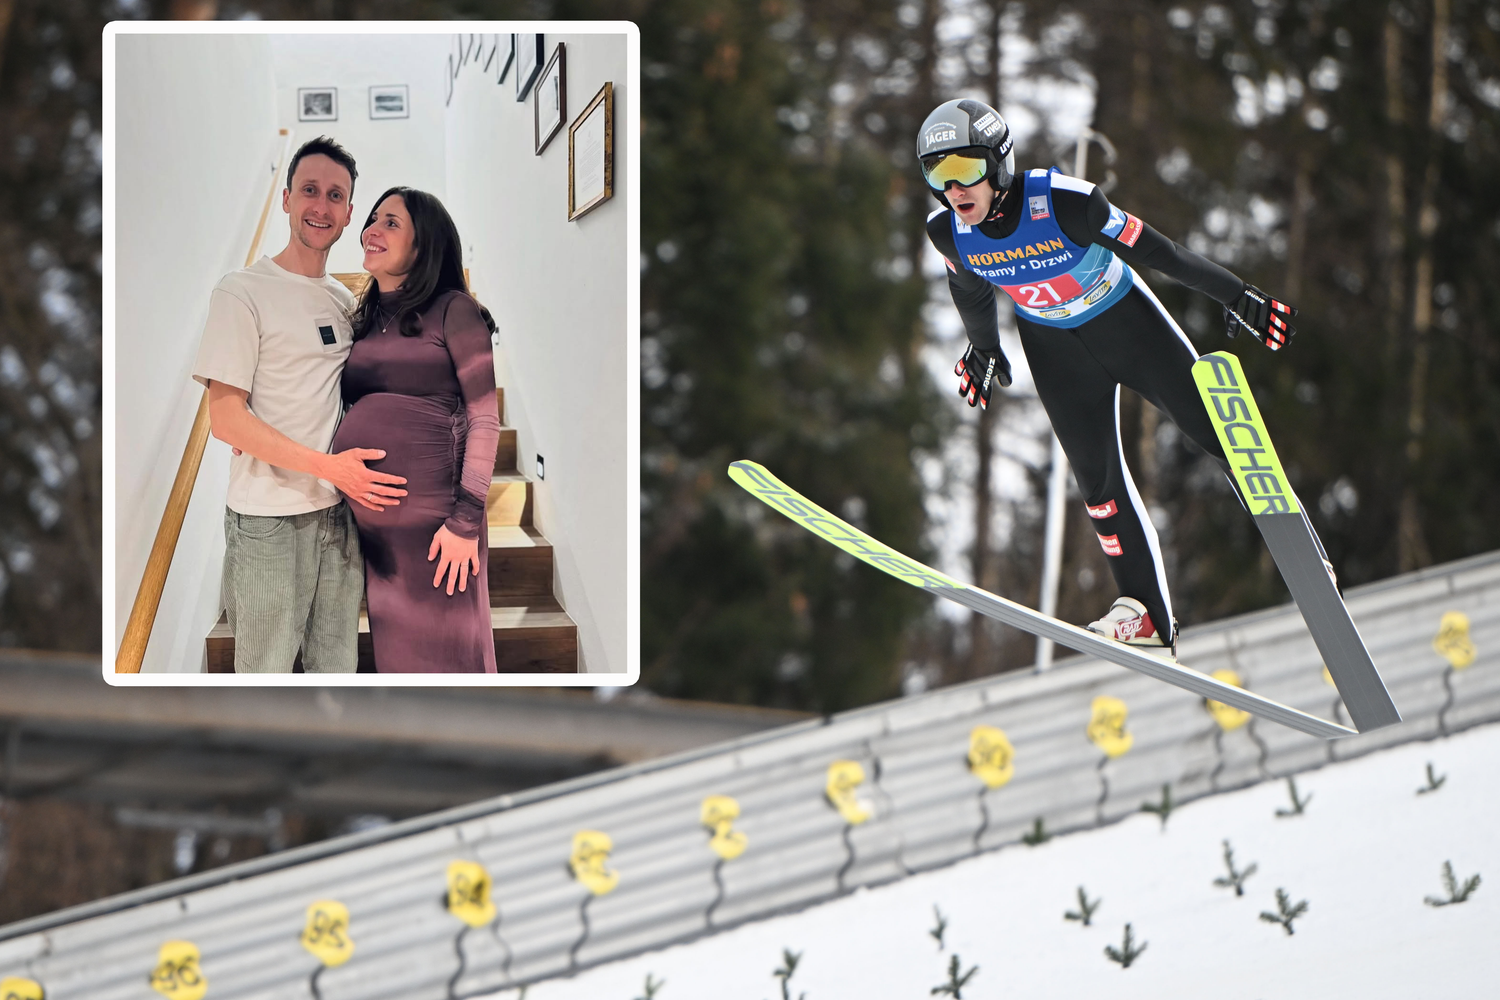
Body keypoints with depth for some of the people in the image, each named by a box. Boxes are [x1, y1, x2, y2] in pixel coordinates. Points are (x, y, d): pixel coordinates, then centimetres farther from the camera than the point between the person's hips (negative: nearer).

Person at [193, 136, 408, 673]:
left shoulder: (344, 301, 14)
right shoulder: (243, 293, -7)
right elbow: (226, 418, -12)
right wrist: (329, 467, -19)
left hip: (340, 512, 6)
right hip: (270, 521, -6)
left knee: (335, 665, 9)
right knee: (266, 672, -2)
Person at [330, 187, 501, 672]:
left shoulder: (453, 312, -3)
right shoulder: (365, 324, 14)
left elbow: (485, 419, -6)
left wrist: (466, 522, -14)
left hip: (434, 522, -6)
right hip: (370, 524, 6)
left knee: (443, 658, -1)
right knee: (396, 659, 11)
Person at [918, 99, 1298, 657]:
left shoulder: (1062, 202, -34)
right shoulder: (948, 232, -20)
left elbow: (1157, 251, -25)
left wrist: (1238, 298, -17)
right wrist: (984, 349, 19)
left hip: (1127, 322, -3)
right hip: (1053, 345, 3)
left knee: (1215, 432, 1)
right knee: (1096, 474, -5)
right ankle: (1147, 617, 1)